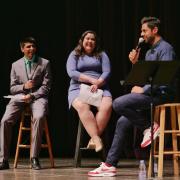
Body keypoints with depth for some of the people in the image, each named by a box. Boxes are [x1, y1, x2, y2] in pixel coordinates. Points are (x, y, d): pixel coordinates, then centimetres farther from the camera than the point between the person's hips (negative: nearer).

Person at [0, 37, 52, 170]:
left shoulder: (44, 63, 9)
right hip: (20, 97, 2)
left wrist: (32, 95, -12)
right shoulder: (16, 65, 16)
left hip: (38, 96, -2)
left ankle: (34, 158, -28)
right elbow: (12, 88, 15)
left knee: (38, 118, -35)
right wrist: (24, 86, -7)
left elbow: (46, 86, 3)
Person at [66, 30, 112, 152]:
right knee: (82, 106, -37)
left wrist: (97, 83, -13)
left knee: (107, 106, -33)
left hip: (100, 88, 1)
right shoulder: (74, 55, 16)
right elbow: (71, 72, -1)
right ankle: (97, 139, -41)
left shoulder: (102, 55, 20)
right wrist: (91, 80, -10)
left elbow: (107, 72, 7)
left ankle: (94, 139, -32)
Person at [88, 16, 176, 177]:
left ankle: (149, 126, -11)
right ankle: (110, 164, 2)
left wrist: (144, 90, -17)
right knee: (122, 122, 1)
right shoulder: (149, 52, 23)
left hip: (161, 94, -9)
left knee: (118, 104, -23)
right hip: (149, 94, 9)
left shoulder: (165, 48, -7)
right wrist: (135, 63, 7)